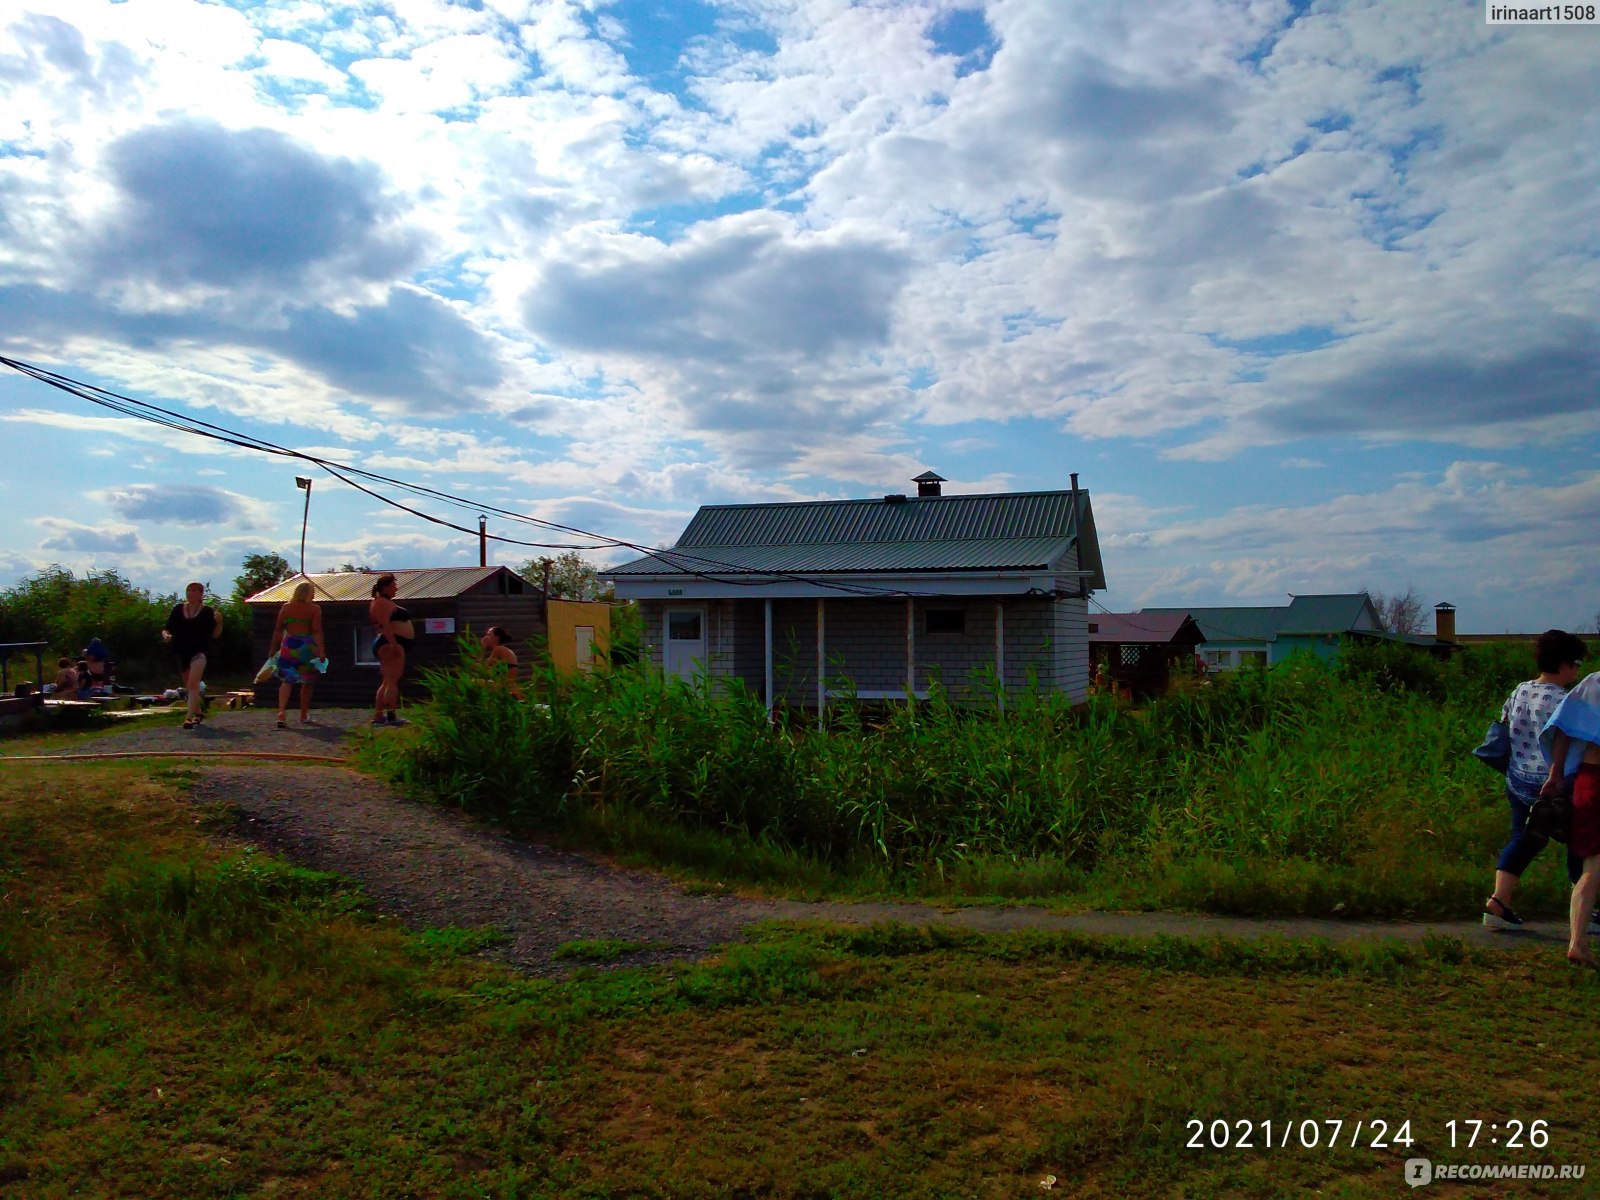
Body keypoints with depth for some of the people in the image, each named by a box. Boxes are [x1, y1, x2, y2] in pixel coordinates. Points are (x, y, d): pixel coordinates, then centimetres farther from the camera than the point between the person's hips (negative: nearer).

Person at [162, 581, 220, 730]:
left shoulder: (207, 611, 0)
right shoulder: (178, 609, 8)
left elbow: (214, 634, 2)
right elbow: (168, 629, 11)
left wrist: (219, 622, -16)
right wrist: (165, 635, -11)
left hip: (199, 652, -5)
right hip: (181, 651, 5)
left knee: (193, 684, -18)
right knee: (188, 686, 17)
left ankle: (189, 717, -22)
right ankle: (199, 711, 37)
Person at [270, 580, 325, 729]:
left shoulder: (286, 608, 5)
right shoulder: (314, 609, -4)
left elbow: (278, 630, 7)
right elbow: (317, 631, -12)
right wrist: (321, 650, -13)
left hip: (288, 646, 2)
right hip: (306, 648, -2)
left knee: (286, 681, 4)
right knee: (307, 683, 13)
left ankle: (281, 712, -17)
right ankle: (304, 716, 23)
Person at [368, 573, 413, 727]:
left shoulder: (386, 602, 23)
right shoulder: (383, 602, -10)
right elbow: (385, 625, -21)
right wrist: (394, 644, -28)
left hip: (389, 644, 11)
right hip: (391, 644, -11)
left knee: (387, 682, 13)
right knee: (393, 681, -14)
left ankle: (377, 716, 15)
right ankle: (391, 717, -17)